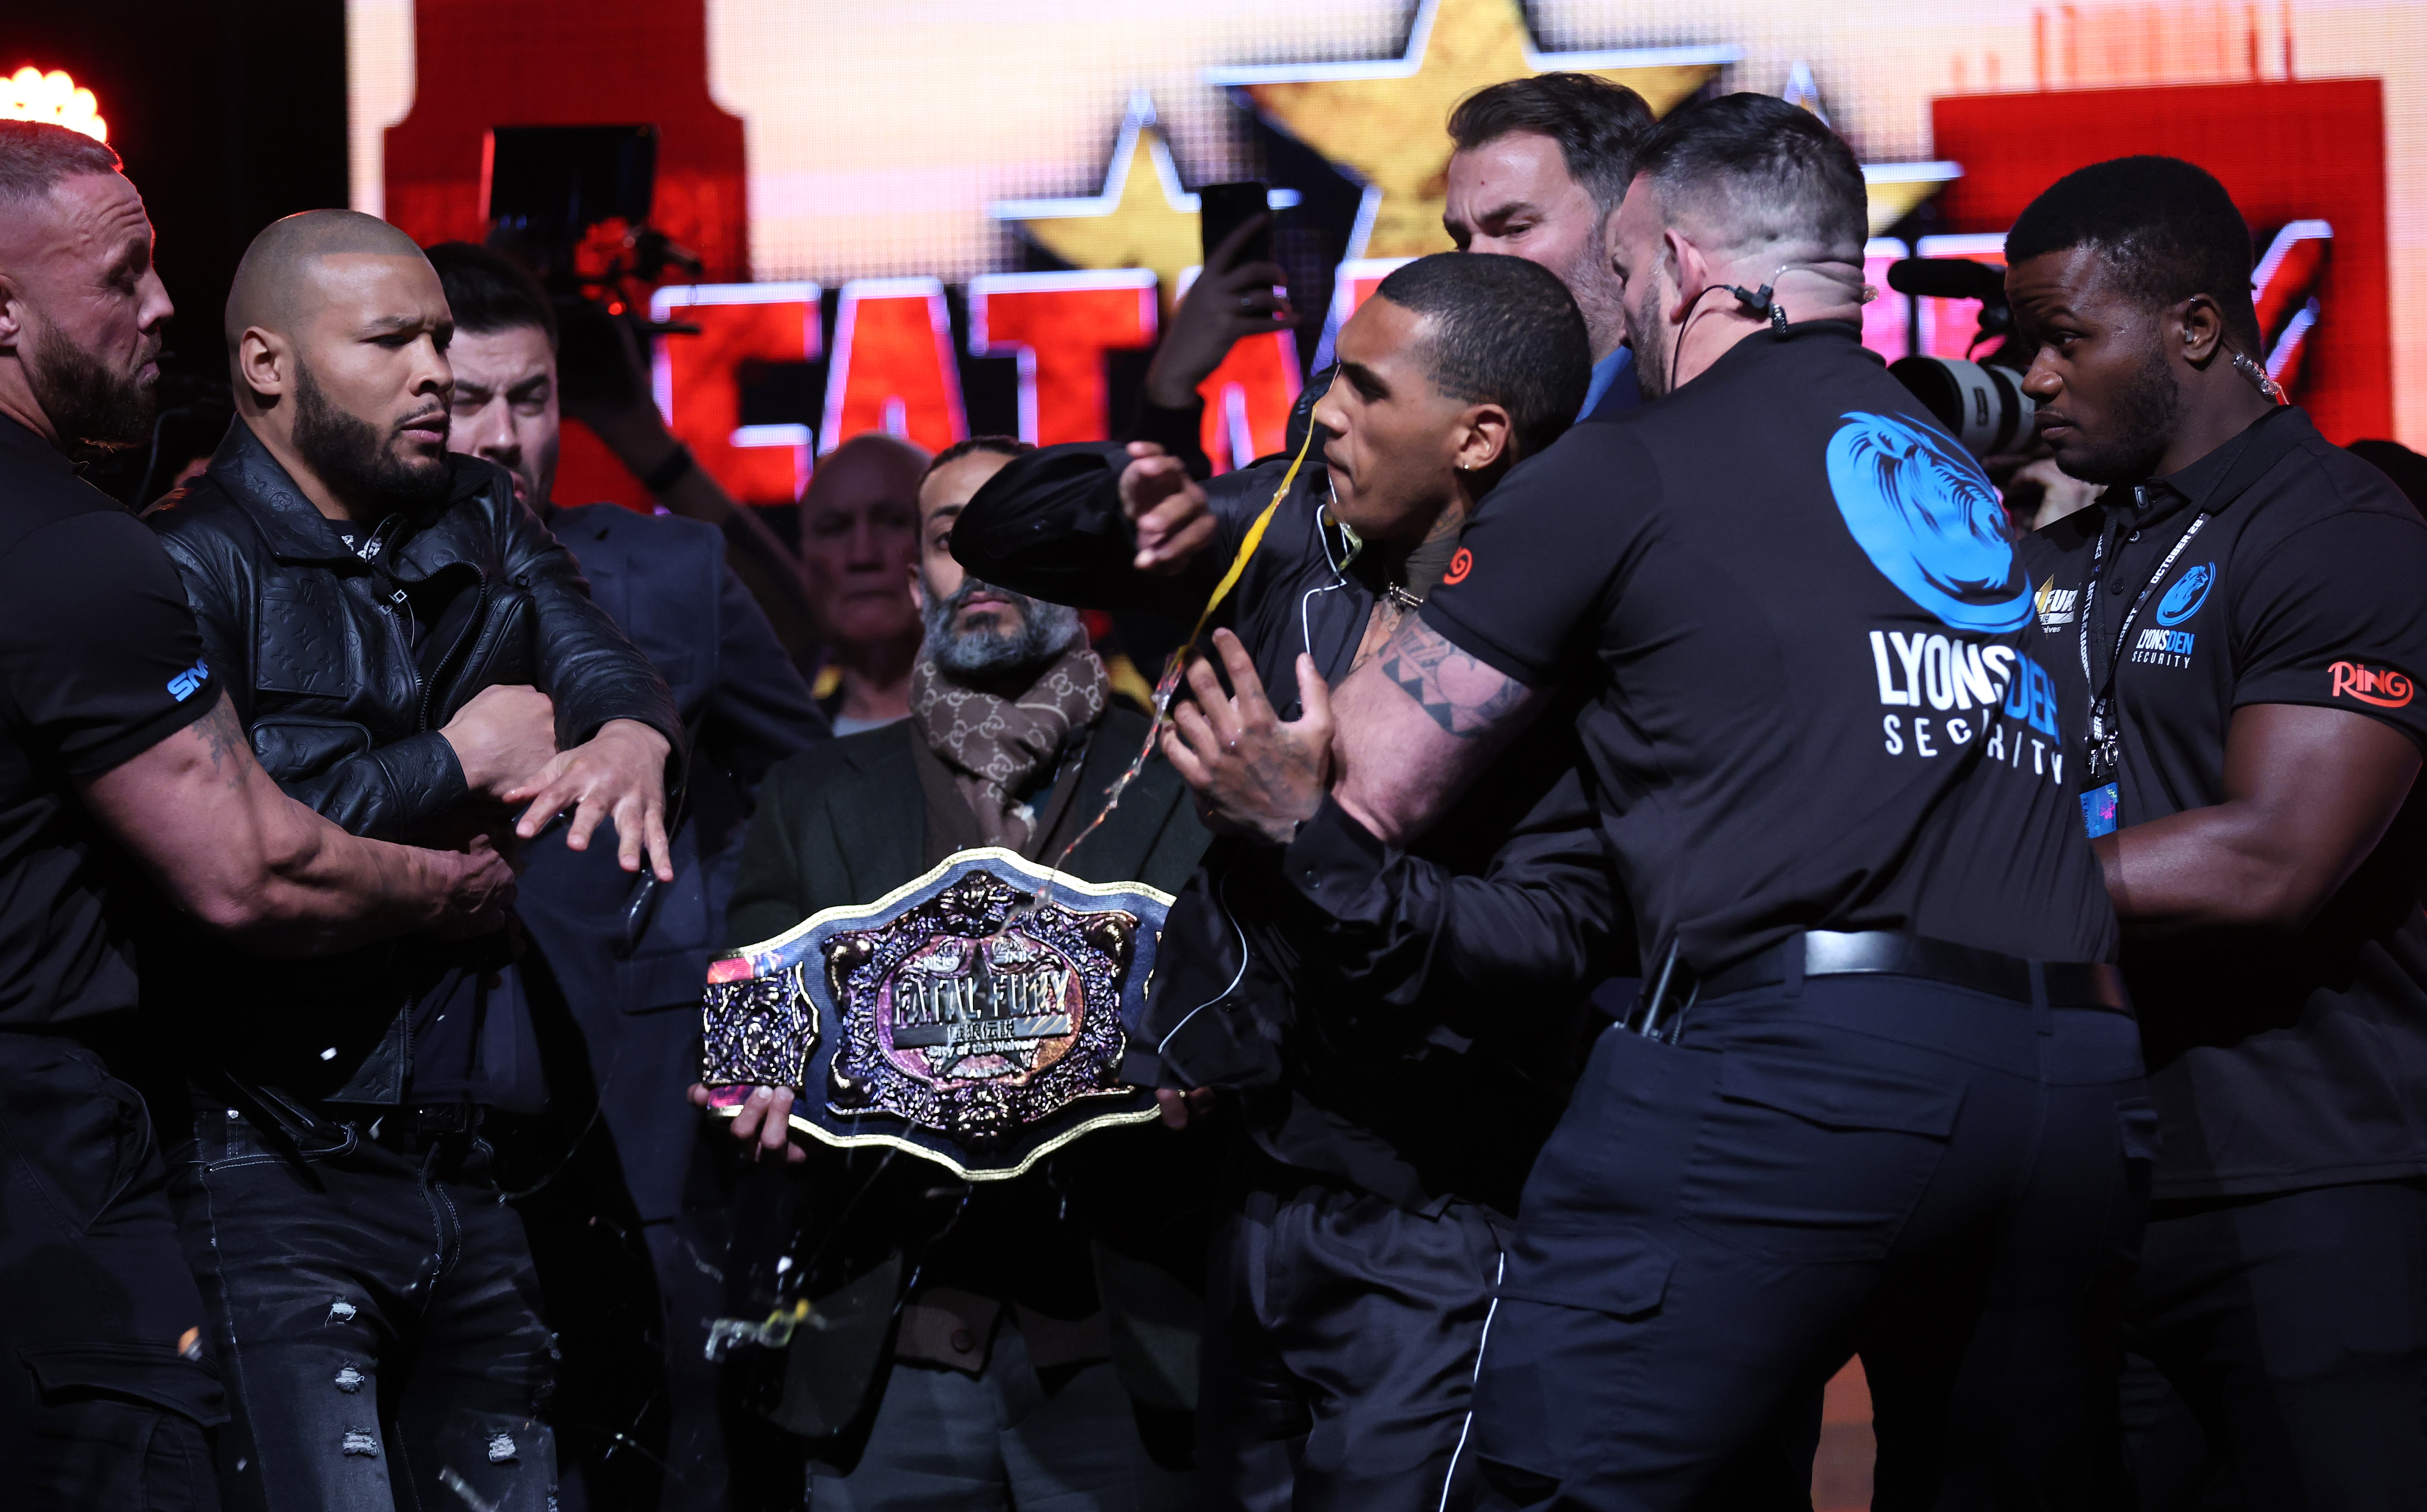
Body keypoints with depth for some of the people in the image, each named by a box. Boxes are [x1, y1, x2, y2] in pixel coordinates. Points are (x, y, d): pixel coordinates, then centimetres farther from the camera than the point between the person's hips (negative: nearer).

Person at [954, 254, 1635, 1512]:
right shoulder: (1296, 530, 0)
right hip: (1253, 1184, 7)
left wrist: (1308, 829, -30)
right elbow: (994, 533, 8)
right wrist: (1134, 503, -13)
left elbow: (1548, 949, -27)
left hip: (1429, 1238, -7)